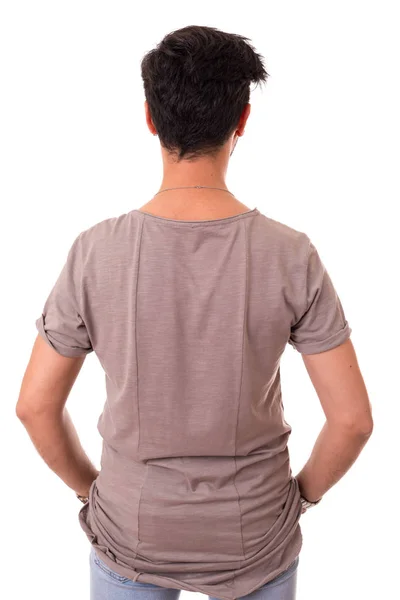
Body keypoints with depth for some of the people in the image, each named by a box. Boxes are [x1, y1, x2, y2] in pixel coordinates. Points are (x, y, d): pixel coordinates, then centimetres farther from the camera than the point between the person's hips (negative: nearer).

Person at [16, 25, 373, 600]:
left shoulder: (95, 253, -19)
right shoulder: (291, 256, -20)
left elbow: (36, 406, -11)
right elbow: (353, 418, -15)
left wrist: (89, 486, 6)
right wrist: (304, 491, 3)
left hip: (131, 532, 0)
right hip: (255, 541, 1)